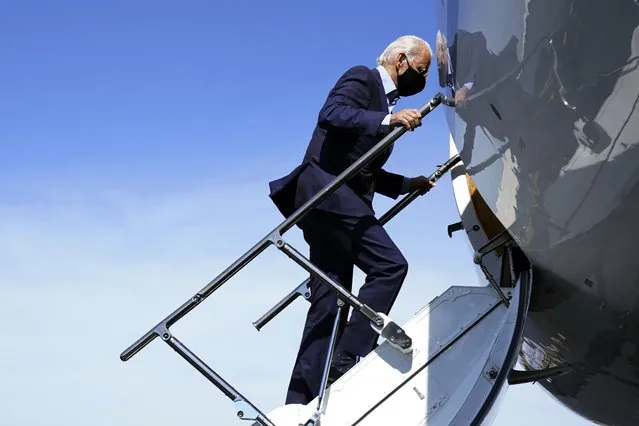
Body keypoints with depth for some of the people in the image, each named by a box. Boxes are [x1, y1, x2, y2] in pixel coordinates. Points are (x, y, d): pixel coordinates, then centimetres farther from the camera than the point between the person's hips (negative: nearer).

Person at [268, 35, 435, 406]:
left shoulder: (383, 102, 26)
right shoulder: (362, 79, 1)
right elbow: (331, 114, -19)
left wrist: (409, 184, 21)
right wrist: (389, 120, -24)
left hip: (337, 202, 10)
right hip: (329, 194, -10)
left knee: (329, 305, 5)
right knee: (390, 266, -17)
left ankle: (301, 400, 6)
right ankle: (348, 356, -15)